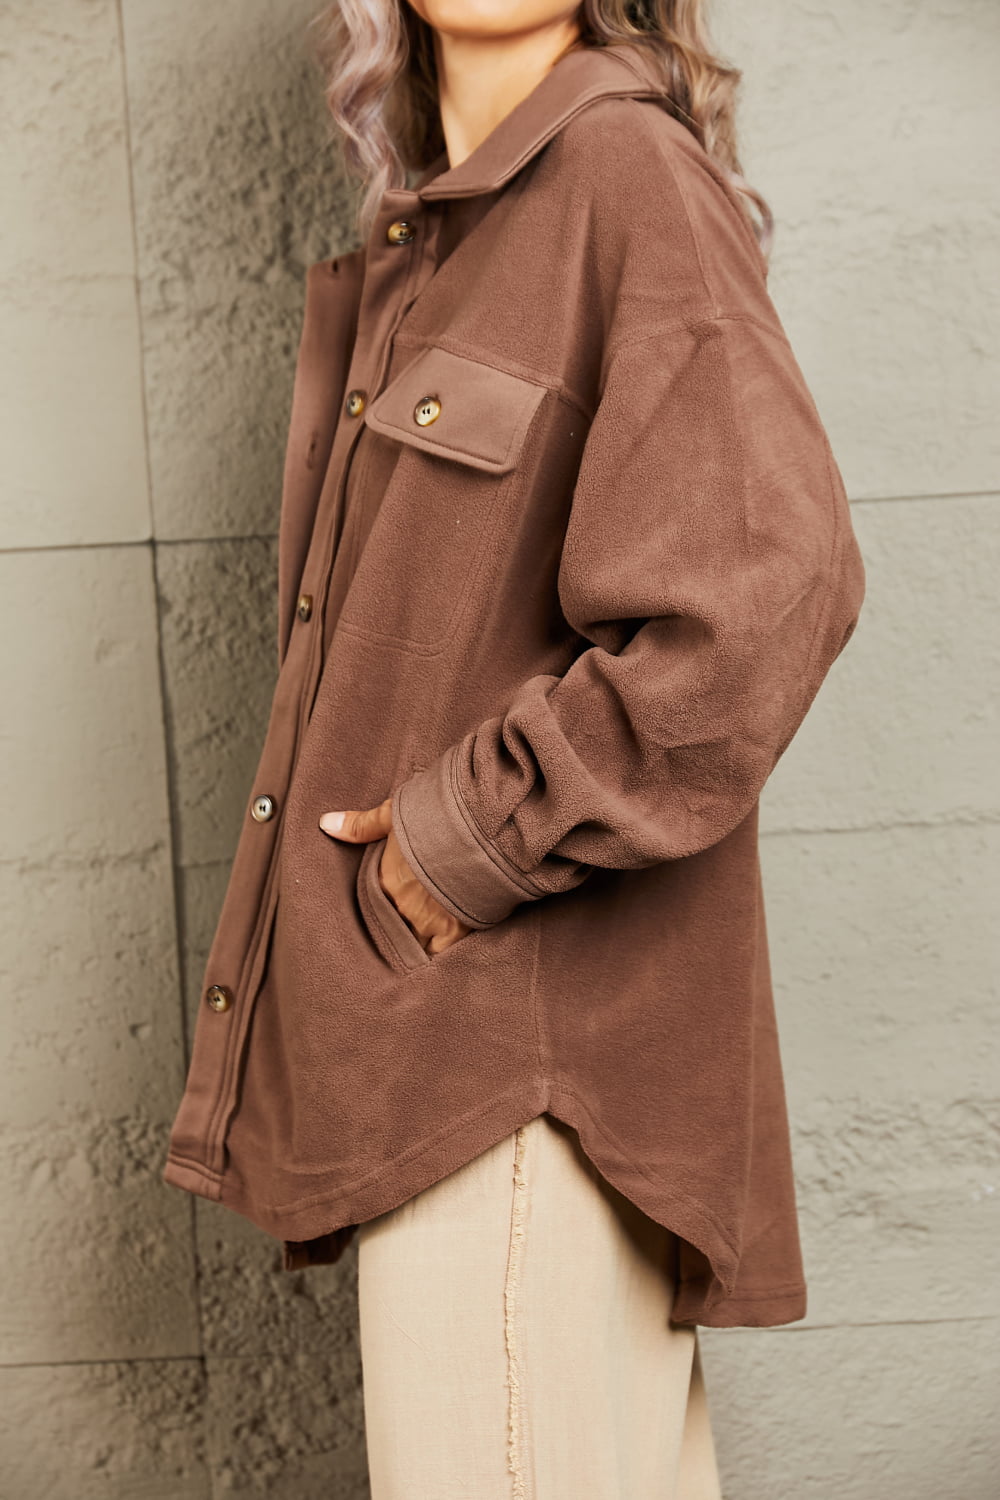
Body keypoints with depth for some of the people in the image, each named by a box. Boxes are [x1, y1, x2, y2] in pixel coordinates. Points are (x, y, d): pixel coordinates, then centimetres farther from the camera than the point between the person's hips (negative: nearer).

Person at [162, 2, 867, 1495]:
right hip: (424, 1032, 8)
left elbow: (765, 588, -24)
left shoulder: (632, 173, -11)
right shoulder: (422, 240, 15)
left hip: (525, 1020, -8)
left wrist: (478, 833, -17)